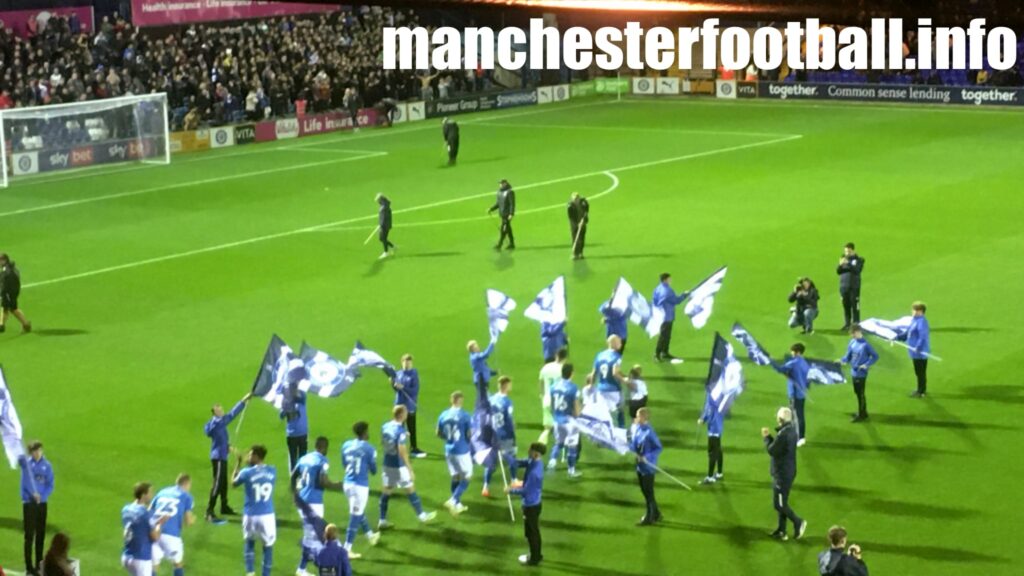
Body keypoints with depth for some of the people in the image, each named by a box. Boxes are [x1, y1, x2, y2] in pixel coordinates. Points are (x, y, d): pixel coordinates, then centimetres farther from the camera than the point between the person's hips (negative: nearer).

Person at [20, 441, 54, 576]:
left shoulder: (47, 465, 4)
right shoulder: (26, 463, -3)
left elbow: (50, 485, 4)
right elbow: (21, 460, -29)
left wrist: (42, 496, -13)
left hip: (42, 503, 3)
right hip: (29, 503, -3)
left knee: (41, 535, 9)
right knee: (29, 536, -4)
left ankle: (39, 564, 20)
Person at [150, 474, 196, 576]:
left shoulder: (162, 492, 21)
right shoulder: (186, 496, 9)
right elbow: (188, 521, 4)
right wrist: (193, 519, 27)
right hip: (170, 534, -3)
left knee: (153, 566, 11)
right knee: (178, 563, 19)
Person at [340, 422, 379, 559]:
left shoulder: (346, 445, 5)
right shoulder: (368, 449, -12)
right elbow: (374, 470, -4)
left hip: (348, 483, 7)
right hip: (360, 485, -7)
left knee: (359, 512, 27)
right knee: (355, 517, -1)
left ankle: (370, 536, 48)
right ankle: (347, 550, -1)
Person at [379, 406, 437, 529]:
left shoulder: (385, 427, 0)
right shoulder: (401, 431, -22)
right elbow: (402, 452, -26)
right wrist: (410, 470, -22)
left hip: (388, 463, 7)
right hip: (399, 466, -7)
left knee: (386, 490, 11)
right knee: (410, 490, 9)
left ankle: (382, 521, 12)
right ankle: (421, 515, 23)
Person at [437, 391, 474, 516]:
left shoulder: (444, 415, 1)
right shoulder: (464, 416, -15)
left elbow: (439, 434, 8)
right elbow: (469, 435, -11)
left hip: (449, 450, 6)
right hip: (462, 450, -6)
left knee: (455, 477, 17)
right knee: (466, 477, 5)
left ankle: (457, 505, 23)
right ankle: (453, 501, -9)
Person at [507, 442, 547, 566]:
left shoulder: (534, 472, -34)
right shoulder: (534, 462, -5)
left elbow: (526, 490, -25)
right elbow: (521, 463, 4)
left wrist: (511, 490, -11)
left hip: (531, 505, -9)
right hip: (533, 503, 9)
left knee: (531, 532, 8)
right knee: (534, 530, 23)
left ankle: (534, 559, 24)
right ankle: (536, 555, 38)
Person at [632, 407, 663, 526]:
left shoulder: (649, 432, -23)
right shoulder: (636, 428, 1)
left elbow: (659, 448, -18)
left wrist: (647, 457, -27)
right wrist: (628, 444, -9)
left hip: (648, 467, -8)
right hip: (640, 465, 8)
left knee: (648, 492, 4)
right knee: (644, 491, 18)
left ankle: (649, 518, 15)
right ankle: (656, 514, 33)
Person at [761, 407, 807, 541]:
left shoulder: (783, 434, -26)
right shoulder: (791, 431, 5)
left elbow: (772, 451, -19)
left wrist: (766, 437, -5)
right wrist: (770, 437, 5)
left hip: (782, 474, -10)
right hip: (788, 472, 10)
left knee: (779, 504, 0)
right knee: (782, 503, 17)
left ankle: (798, 522, 5)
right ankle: (782, 531, 23)